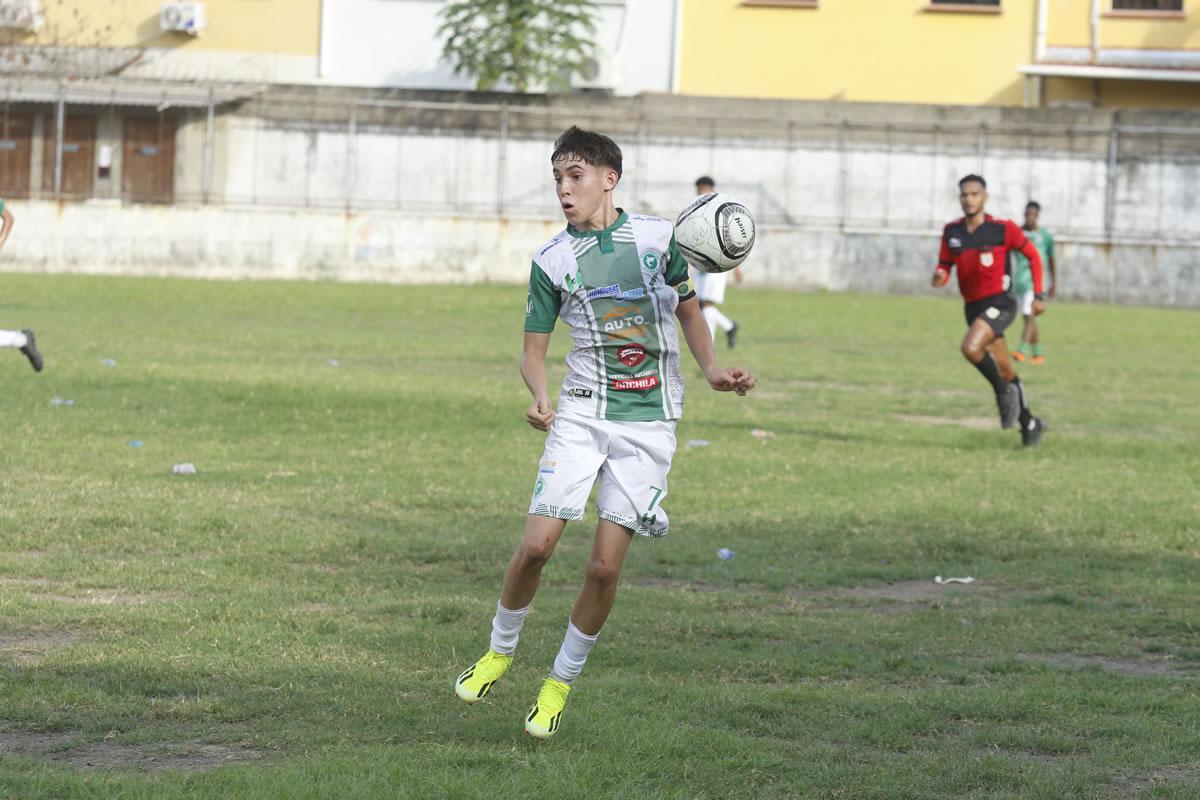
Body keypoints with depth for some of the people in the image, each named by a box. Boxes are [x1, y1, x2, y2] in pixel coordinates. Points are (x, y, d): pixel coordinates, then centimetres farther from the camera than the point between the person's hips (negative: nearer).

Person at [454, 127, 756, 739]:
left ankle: (561, 681, 13)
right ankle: (499, 652, 15)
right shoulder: (553, 260, 1)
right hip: (582, 413, 0)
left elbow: (688, 309, 17)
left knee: (605, 564, -4)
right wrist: (539, 395, -16)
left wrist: (712, 372, 4)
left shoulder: (657, 237, 1)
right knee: (537, 545, -10)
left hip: (649, 420, 0)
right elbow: (534, 349, 5)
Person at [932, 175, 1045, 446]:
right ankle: (1029, 423, 29)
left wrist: (1038, 296, 0)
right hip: (973, 306, 5)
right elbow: (945, 266, 10)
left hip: (999, 303, -5)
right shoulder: (952, 232, 3)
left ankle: (1004, 391, -5)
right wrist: (939, 277, -14)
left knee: (971, 347, -29)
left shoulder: (1003, 229, -10)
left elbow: (1033, 256, 2)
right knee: (1005, 371, 13)